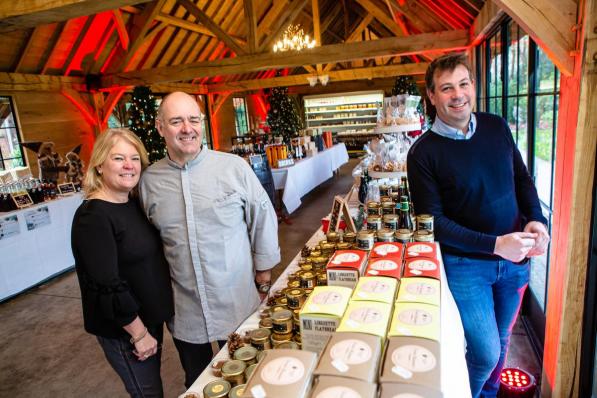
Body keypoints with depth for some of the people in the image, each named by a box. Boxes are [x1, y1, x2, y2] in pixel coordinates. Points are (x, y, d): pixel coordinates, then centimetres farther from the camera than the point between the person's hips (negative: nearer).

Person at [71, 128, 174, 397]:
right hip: (123, 328, -7)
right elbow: (106, 286, -24)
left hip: (150, 315, 8)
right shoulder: (93, 216, -22)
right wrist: (139, 333, -18)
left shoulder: (134, 204, 3)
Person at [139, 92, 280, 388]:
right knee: (197, 383, 25)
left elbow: (263, 216, -2)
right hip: (183, 311, 2)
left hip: (237, 305, -2)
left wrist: (264, 265, 3)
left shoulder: (234, 167, -11)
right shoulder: (149, 179, -3)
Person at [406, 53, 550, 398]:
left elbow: (522, 179, 9)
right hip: (465, 264, -5)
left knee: (501, 339, 22)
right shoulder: (424, 153, -16)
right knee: (486, 352, -2)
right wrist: (494, 244, -21)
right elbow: (433, 220, -16)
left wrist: (537, 220, -9)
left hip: (515, 258, 5)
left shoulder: (497, 127, 0)